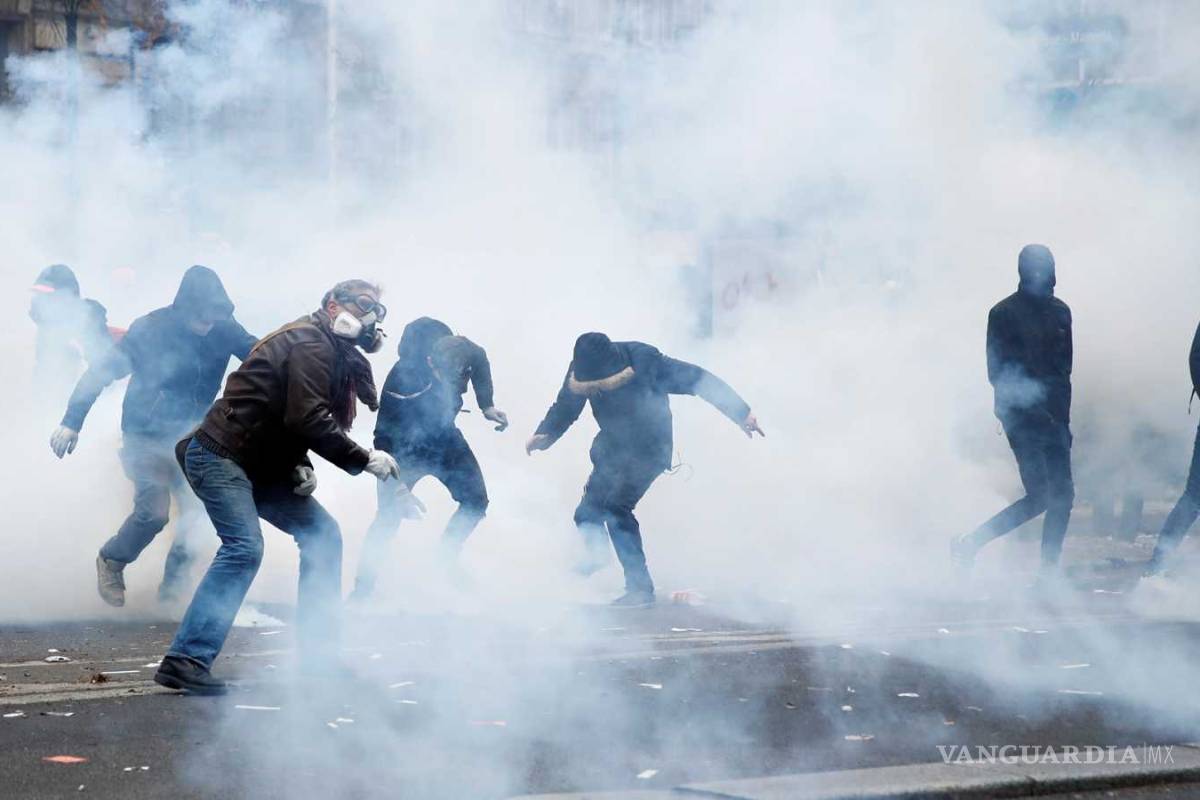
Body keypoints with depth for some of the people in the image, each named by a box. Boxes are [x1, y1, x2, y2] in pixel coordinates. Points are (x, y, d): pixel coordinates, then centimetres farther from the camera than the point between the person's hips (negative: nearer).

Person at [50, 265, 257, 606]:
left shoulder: (223, 329, -10)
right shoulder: (150, 330, -18)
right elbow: (101, 373, -13)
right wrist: (71, 422, -16)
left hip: (191, 434, 4)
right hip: (147, 434, -4)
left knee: (198, 509, -9)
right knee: (153, 511, -14)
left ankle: (174, 584, 9)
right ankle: (111, 562, 14)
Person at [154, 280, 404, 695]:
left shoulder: (334, 353, 18)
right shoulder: (310, 344, -14)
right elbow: (308, 419, -24)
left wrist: (301, 466, 2)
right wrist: (364, 459, -19)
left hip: (259, 467, 11)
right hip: (220, 455, -11)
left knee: (323, 534, 8)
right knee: (244, 547, -24)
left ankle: (319, 655, 10)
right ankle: (185, 661, -25)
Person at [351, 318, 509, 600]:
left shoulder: (467, 355, -25)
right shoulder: (402, 382, -38)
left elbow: (481, 363, 3)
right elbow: (386, 439, -29)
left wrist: (487, 406, -4)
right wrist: (398, 491, -31)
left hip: (442, 434, 5)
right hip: (405, 444, -5)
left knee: (476, 500, 1)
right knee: (389, 514, -15)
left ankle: (445, 561, 21)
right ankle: (363, 583, -5)